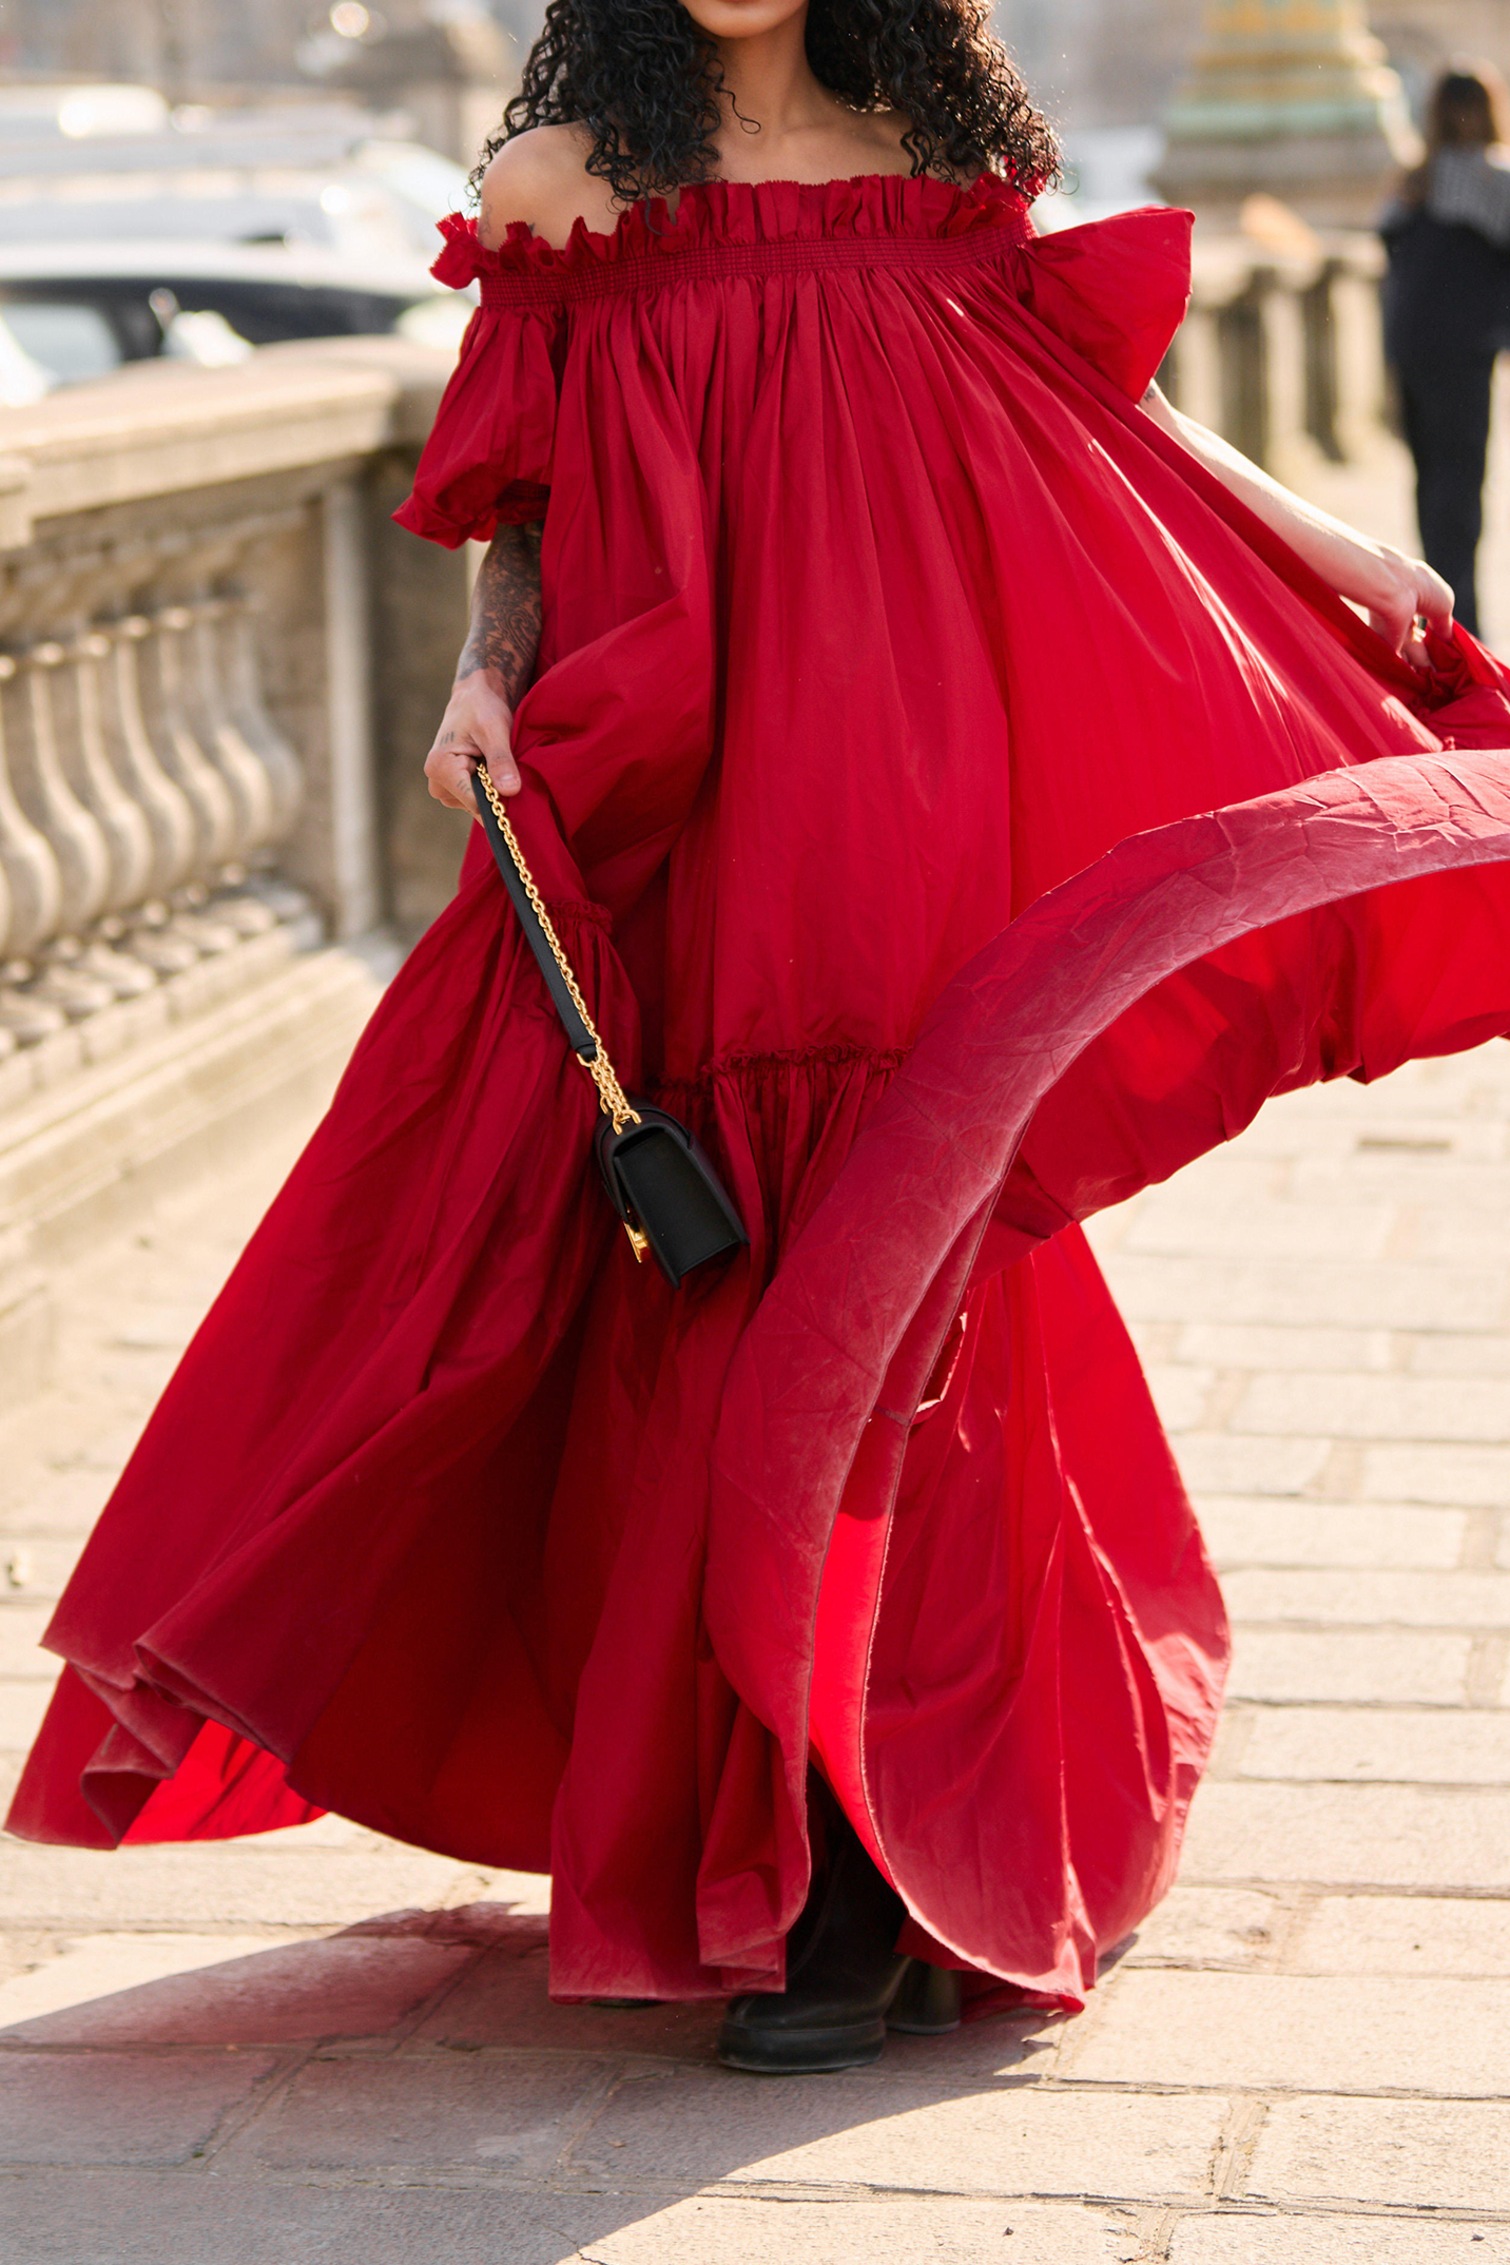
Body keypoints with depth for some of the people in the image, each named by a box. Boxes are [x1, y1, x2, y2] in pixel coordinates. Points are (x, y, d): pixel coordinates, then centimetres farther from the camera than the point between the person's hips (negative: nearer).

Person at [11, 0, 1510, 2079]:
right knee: (710, 1308, 0)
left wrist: (1314, 538, 14)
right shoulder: (577, 183, 8)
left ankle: (854, 1887, 0)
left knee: (868, 1305, -4)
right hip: (680, 829, 0)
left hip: (907, 797, 0)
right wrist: (488, 681, -10)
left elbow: (1102, 394, 18)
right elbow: (521, 507, 7)